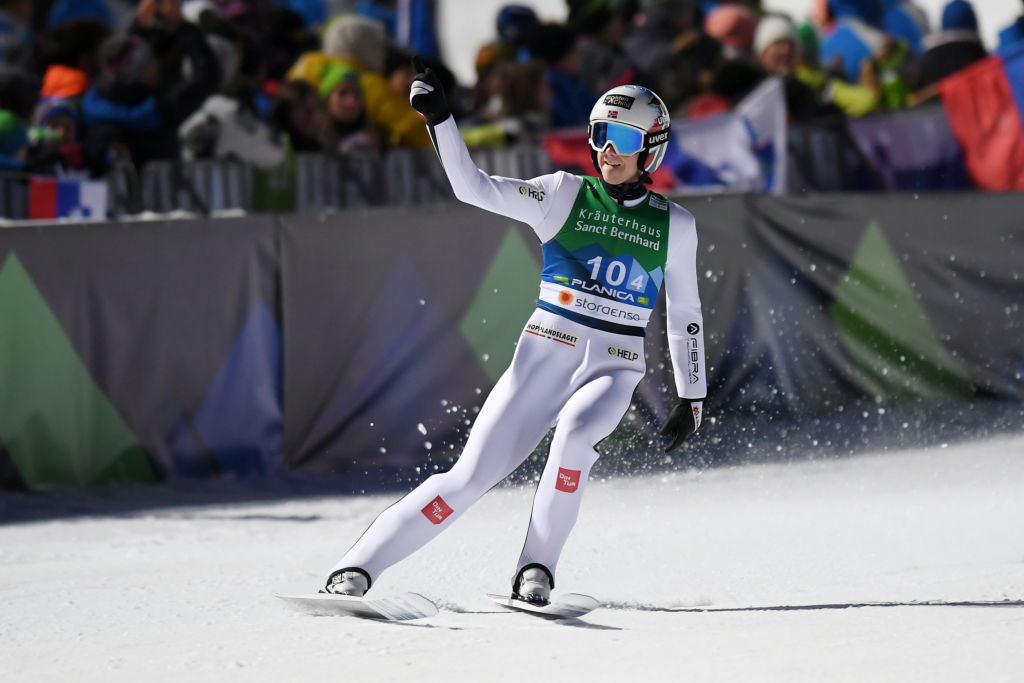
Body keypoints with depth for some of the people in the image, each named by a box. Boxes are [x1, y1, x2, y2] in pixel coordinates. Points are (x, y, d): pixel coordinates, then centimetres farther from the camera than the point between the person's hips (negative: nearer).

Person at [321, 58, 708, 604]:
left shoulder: (675, 226, 6)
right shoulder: (565, 195, 2)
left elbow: (685, 315, 17)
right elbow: (475, 189, -8)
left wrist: (693, 398, 16)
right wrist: (439, 120, -20)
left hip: (614, 370, 1)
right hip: (543, 354, 0)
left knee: (575, 431, -34)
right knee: (470, 477, -13)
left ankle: (536, 572, -22)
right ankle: (357, 568, -8)